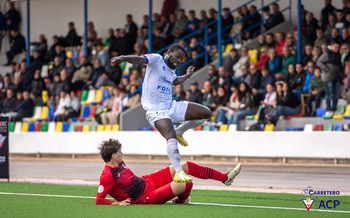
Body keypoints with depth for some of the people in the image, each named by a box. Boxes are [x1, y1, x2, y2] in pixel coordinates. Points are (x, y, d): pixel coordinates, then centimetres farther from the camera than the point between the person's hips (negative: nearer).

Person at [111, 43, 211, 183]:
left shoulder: (171, 70, 18)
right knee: (171, 137, -32)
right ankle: (178, 172, -37)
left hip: (172, 107, 9)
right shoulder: (156, 59, -5)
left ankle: (179, 132, 20)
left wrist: (187, 75, 54)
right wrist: (122, 58, -41)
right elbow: (139, 59, -24)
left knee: (206, 113, 5)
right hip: (156, 111, -8)